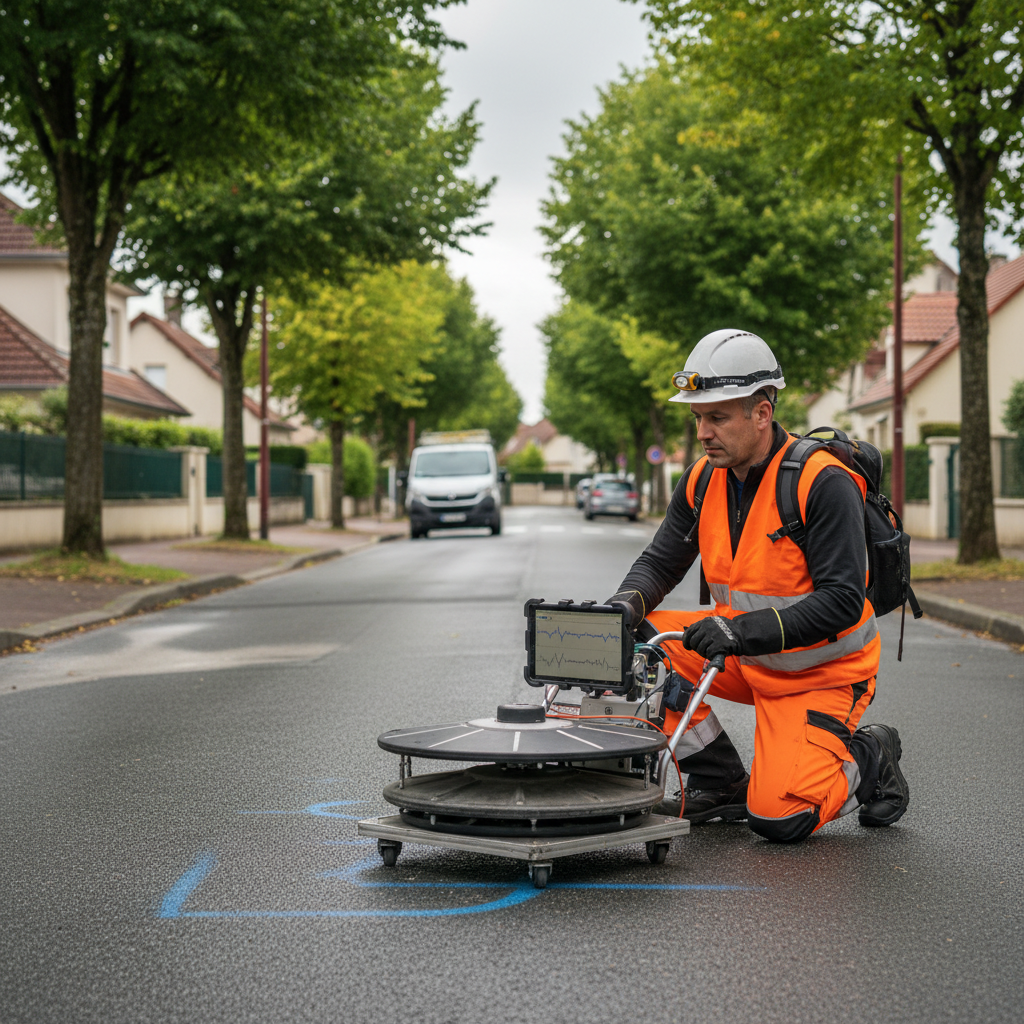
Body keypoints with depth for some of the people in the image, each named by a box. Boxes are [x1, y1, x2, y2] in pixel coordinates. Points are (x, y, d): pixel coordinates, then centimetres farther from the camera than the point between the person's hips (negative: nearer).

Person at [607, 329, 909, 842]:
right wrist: (625, 605, -21)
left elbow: (842, 602, -28)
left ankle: (867, 761, 12)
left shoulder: (823, 482, -24)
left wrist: (745, 631, -39)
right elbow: (659, 562, 2)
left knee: (778, 819, -20)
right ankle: (722, 783, 2)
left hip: (819, 672, -7)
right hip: (744, 653, 7)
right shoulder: (703, 480, -4)